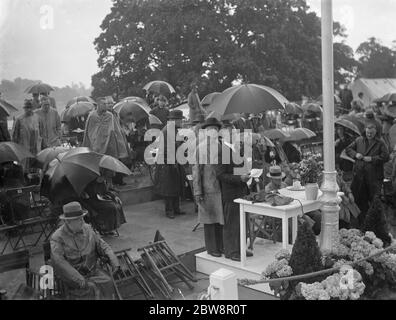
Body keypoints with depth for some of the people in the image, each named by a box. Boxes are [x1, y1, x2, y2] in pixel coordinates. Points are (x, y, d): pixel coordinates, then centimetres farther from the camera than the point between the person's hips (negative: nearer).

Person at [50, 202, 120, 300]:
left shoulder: (87, 229, 4)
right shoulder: (57, 237, -10)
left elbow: (101, 246, 8)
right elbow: (58, 262, -22)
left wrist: (114, 262, -9)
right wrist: (78, 280, -31)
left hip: (93, 270, 4)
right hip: (72, 275, -4)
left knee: (107, 283, -20)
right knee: (90, 289, -27)